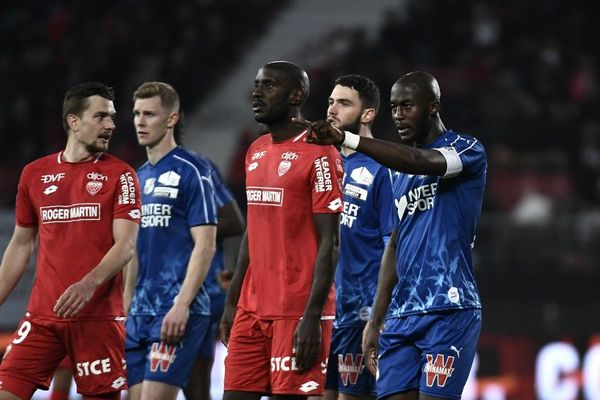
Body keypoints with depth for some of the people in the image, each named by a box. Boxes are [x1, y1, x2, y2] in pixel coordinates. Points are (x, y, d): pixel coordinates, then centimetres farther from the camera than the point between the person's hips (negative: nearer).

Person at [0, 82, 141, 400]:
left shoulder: (120, 175, 1)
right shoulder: (34, 174, 12)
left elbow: (126, 245, -9)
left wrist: (89, 284, -26)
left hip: (99, 316, -3)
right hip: (42, 316, 3)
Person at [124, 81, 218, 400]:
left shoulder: (191, 172, -6)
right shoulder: (139, 177, 17)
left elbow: (205, 245, -12)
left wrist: (181, 305, -19)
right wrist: (125, 309, 18)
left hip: (175, 313, -8)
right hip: (140, 311, 8)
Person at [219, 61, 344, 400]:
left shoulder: (318, 155, -10)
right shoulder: (256, 152, 15)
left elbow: (329, 243, -13)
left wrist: (312, 317, -19)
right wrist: (232, 302, 17)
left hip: (297, 313, -8)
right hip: (252, 309, 8)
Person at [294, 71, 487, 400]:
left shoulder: (468, 151, -3)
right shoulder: (402, 174, 21)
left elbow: (423, 162, -25)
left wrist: (346, 139, -34)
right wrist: (376, 321, 17)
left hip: (449, 311, -7)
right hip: (402, 315, 7)